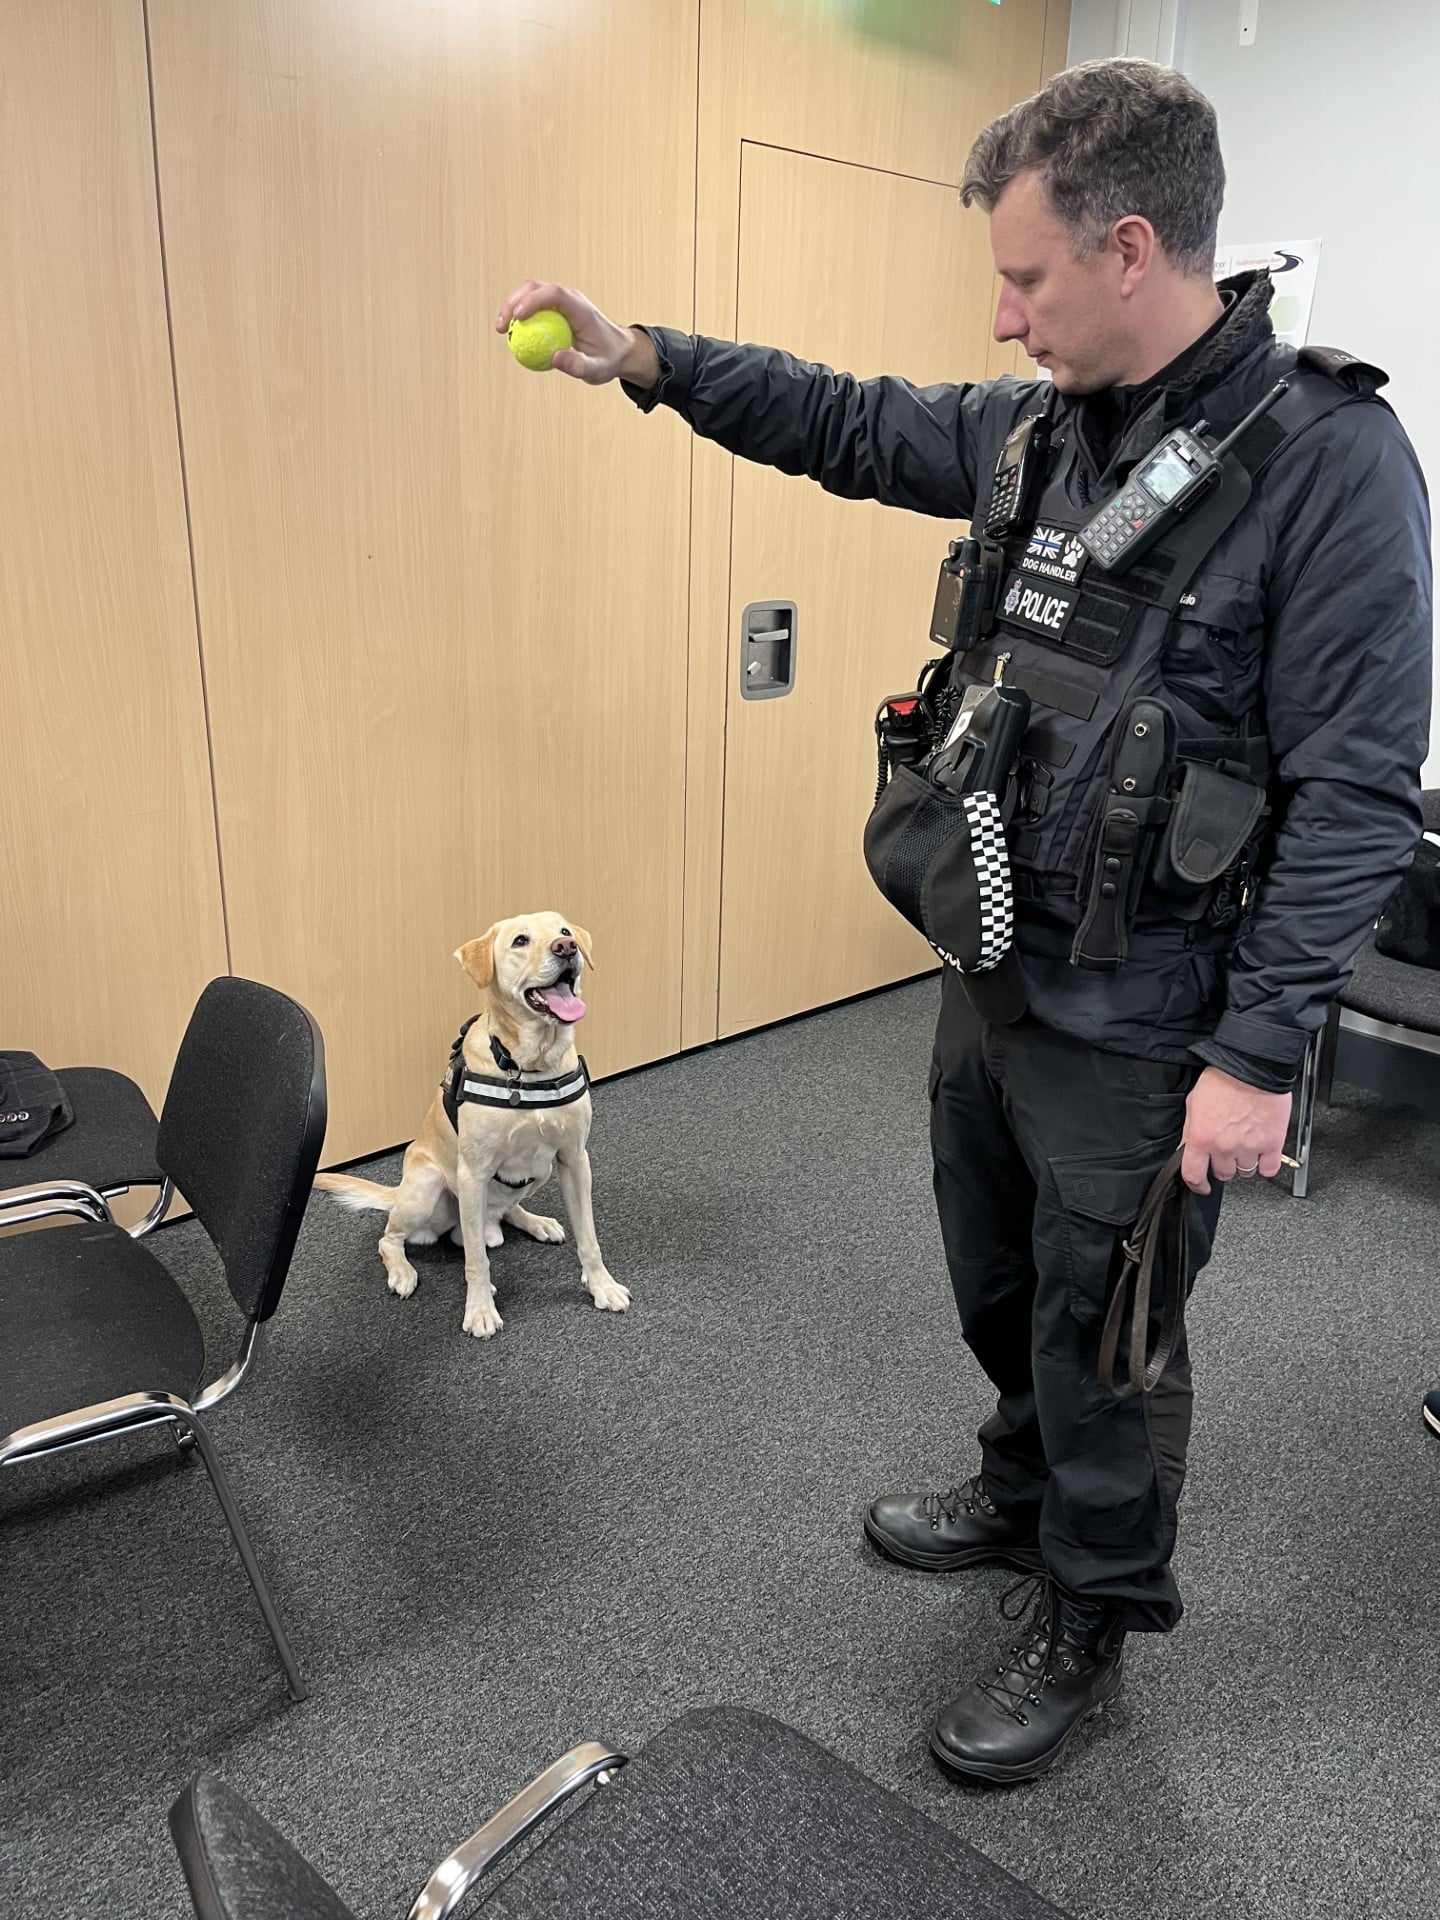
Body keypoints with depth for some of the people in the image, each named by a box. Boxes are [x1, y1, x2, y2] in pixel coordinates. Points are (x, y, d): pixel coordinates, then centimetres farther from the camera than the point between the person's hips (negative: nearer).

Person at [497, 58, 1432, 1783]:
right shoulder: (1037, 425, 3)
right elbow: (853, 426, 17)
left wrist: (1257, 1056, -20)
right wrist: (645, 357, 9)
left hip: (1135, 1027, -7)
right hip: (990, 972, 7)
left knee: (1101, 1343, 12)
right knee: (1000, 1292, 25)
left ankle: (1087, 1625, 37)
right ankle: (1021, 1499, 52)